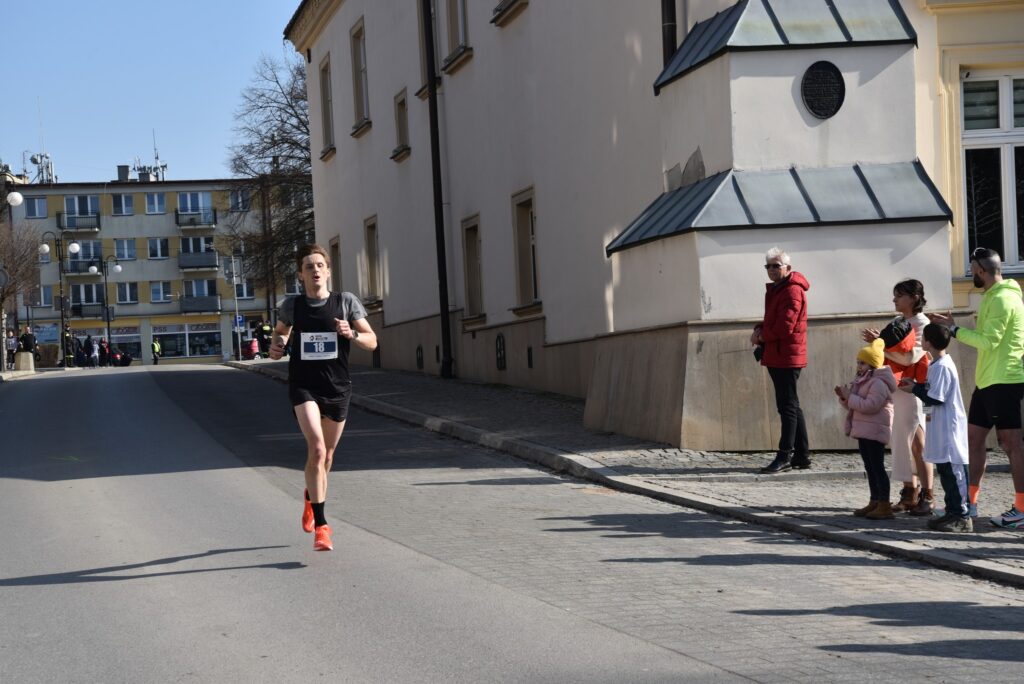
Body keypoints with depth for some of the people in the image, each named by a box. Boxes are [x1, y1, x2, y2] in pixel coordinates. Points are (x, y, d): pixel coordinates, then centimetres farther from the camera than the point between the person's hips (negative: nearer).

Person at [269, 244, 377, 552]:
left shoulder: (346, 302, -1)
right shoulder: (292, 305, 1)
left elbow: (372, 341, 1)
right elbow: (280, 331, 21)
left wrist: (351, 334, -19)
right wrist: (276, 346, -1)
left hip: (337, 388, 2)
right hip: (304, 386, -2)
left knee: (326, 455, 15)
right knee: (316, 448, -20)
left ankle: (312, 499, 46)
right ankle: (320, 525, -19)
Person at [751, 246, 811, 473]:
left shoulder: (792, 291, -13)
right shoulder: (775, 289, 18)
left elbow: (785, 326, -21)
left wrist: (762, 335, -7)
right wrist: (760, 330, 4)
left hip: (787, 357, -10)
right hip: (776, 356, 10)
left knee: (788, 406, -8)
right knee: (790, 406, 12)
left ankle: (785, 456, -7)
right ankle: (802, 456, 17)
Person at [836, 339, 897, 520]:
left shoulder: (879, 383, -15)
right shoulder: (862, 380, 18)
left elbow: (870, 406, -25)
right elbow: (853, 406, 22)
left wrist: (850, 397, -19)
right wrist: (844, 397, 3)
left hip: (875, 431, -10)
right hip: (863, 431, 10)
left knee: (877, 467, -10)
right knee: (869, 467, 13)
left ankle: (885, 506, -11)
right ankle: (875, 502, 20)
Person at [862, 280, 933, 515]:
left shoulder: (922, 324, -9)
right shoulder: (898, 322, 14)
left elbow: (909, 357, -20)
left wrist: (881, 344, -19)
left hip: (913, 390, -8)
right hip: (896, 389, 8)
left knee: (918, 443, -6)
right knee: (901, 442, 8)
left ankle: (927, 496, -2)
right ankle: (910, 492, 16)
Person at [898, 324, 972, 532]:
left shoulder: (942, 367, -19)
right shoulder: (937, 364, 12)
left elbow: (936, 398, -20)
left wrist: (914, 389, -8)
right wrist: (915, 384, 10)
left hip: (950, 427, -10)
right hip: (942, 427, 10)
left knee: (954, 471, -7)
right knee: (945, 470, 14)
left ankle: (962, 516, -5)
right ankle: (952, 511, 20)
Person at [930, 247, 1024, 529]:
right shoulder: (994, 297, 17)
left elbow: (988, 341, -21)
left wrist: (954, 329, -14)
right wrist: (954, 328, 11)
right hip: (988, 380, 10)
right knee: (973, 437, 11)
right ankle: (970, 501, 17)